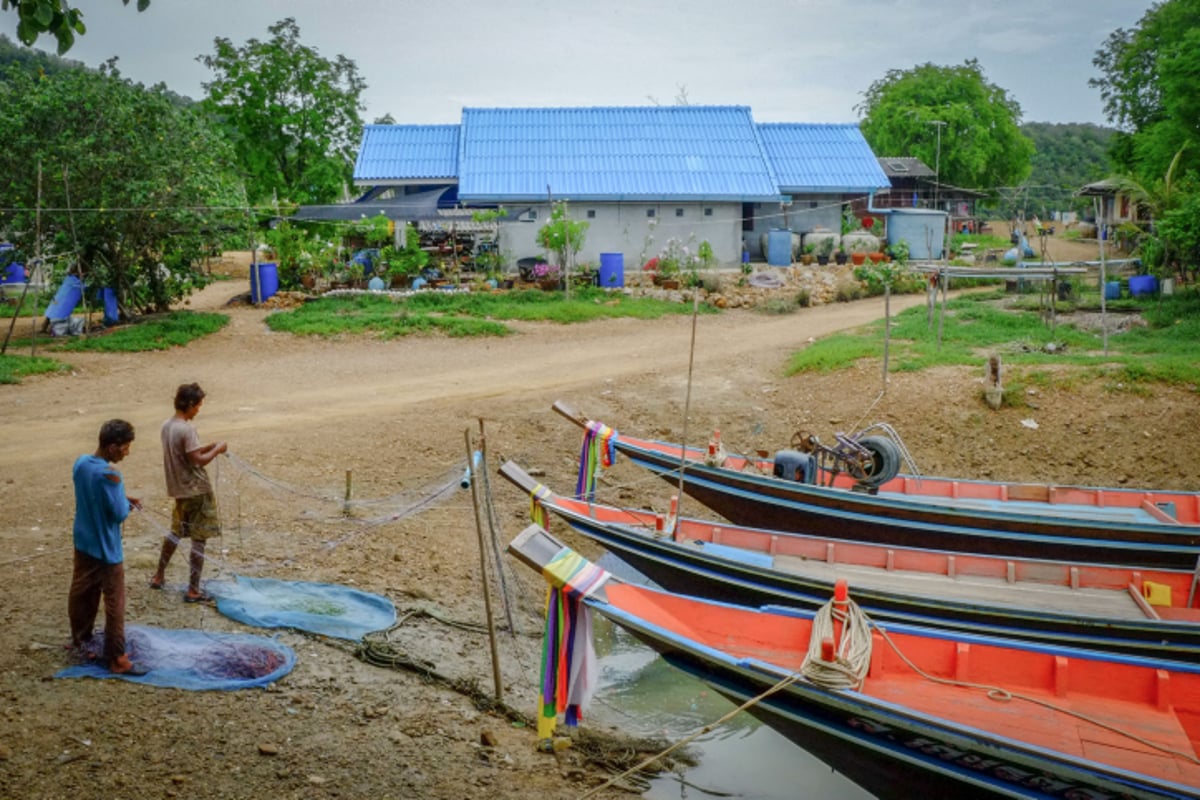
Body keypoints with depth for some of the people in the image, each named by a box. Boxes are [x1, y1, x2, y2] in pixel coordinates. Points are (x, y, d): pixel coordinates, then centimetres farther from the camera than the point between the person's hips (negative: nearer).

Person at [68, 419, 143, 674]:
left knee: (80, 593, 23)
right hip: (106, 549, -8)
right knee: (114, 604, 0)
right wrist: (117, 482, -13)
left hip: (83, 543, 9)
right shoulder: (108, 475, -27)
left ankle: (80, 640, 41)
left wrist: (123, 498, 5)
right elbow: (120, 514, -22)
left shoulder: (81, 462, -2)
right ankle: (117, 659, 6)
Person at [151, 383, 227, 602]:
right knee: (199, 539, -1)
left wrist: (208, 447, 11)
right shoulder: (187, 429, -21)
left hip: (179, 489, 9)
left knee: (176, 532, 25)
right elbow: (197, 460, -23)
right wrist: (216, 450, -8)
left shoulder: (167, 426, 6)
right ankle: (193, 590, 2)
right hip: (196, 490, -9)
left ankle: (159, 576, 35)